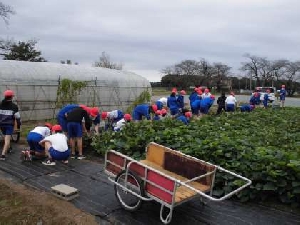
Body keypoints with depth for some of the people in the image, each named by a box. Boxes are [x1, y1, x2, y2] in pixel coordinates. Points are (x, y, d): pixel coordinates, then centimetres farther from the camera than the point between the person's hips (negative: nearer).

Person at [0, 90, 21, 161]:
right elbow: (17, 117, -5)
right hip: (9, 124, -5)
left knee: (6, 137, 26)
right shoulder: (14, 106, -6)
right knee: (7, 139, -10)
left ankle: (8, 148, 42)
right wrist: (18, 124, 8)